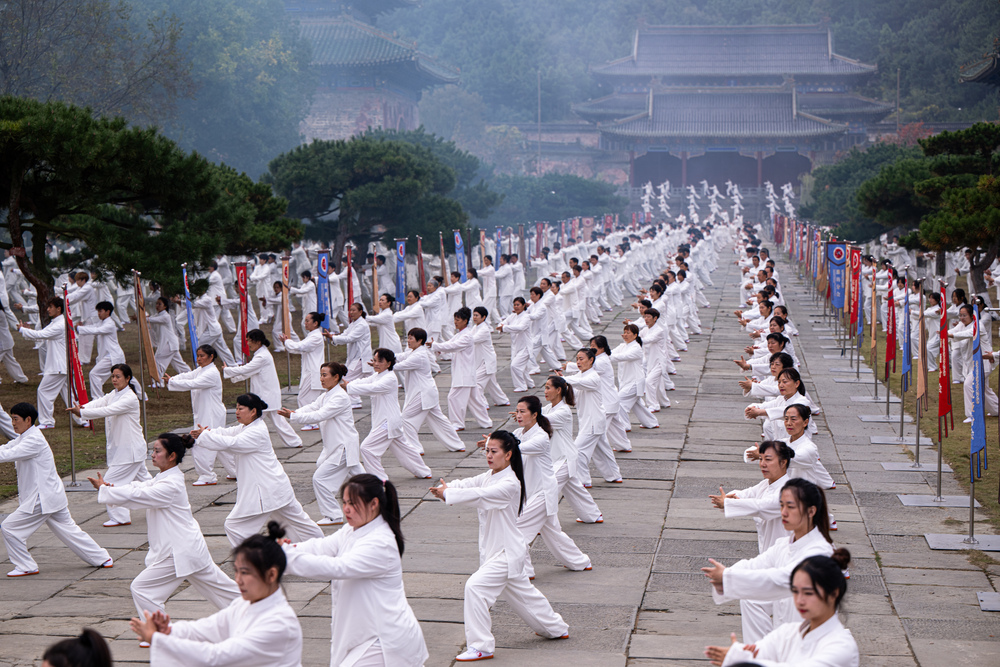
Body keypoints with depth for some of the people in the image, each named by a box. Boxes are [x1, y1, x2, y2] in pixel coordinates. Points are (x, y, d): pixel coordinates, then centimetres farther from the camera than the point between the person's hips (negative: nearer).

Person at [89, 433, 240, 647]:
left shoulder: (170, 486, -20)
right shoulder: (164, 479, 12)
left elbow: (136, 496, -23)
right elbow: (137, 487, 6)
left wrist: (104, 489, -15)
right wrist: (109, 487, -9)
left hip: (180, 552, -10)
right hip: (190, 547, 10)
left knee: (141, 588, -4)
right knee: (219, 587, 19)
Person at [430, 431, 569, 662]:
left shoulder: (510, 484, -20)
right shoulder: (489, 477, 8)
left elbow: (481, 495, -34)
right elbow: (467, 484, -6)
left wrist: (448, 494, -39)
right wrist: (443, 488, -27)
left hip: (507, 553, -10)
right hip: (495, 550, 10)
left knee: (476, 586, -20)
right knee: (522, 593, 23)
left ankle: (481, 646, -13)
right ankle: (557, 628, 43)